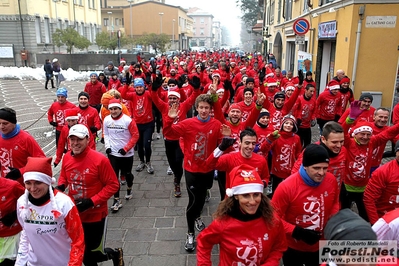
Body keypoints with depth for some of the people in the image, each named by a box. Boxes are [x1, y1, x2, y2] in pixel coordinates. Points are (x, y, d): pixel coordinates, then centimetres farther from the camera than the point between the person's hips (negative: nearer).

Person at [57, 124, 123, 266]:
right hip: (73, 214, 5)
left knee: (91, 254, 7)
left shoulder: (100, 159, -22)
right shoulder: (67, 157, -5)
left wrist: (92, 201, -23)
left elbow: (113, 185, -18)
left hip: (95, 215, -5)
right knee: (83, 253, 20)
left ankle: (116, 254, 38)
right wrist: (60, 186, -8)